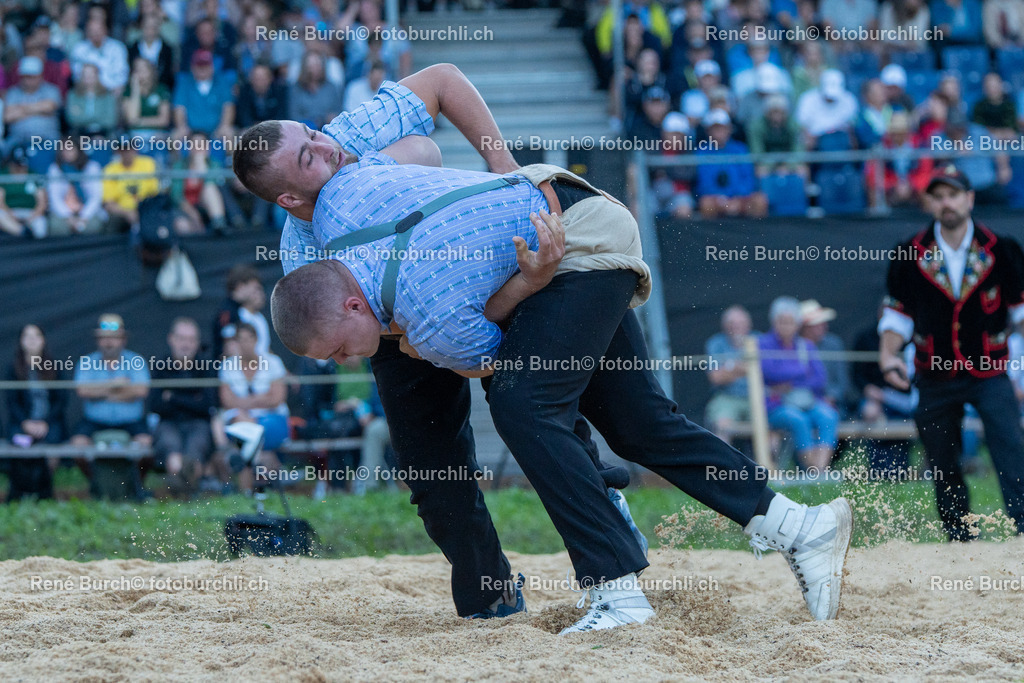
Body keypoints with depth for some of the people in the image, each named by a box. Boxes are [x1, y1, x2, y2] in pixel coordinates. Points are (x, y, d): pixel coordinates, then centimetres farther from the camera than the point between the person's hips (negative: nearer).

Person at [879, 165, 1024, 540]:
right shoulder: (911, 254, 0)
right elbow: (898, 312, 8)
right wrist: (889, 354, -6)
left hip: (989, 372, -2)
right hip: (936, 378, 2)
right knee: (944, 467, 7)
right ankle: (960, 541, 20)